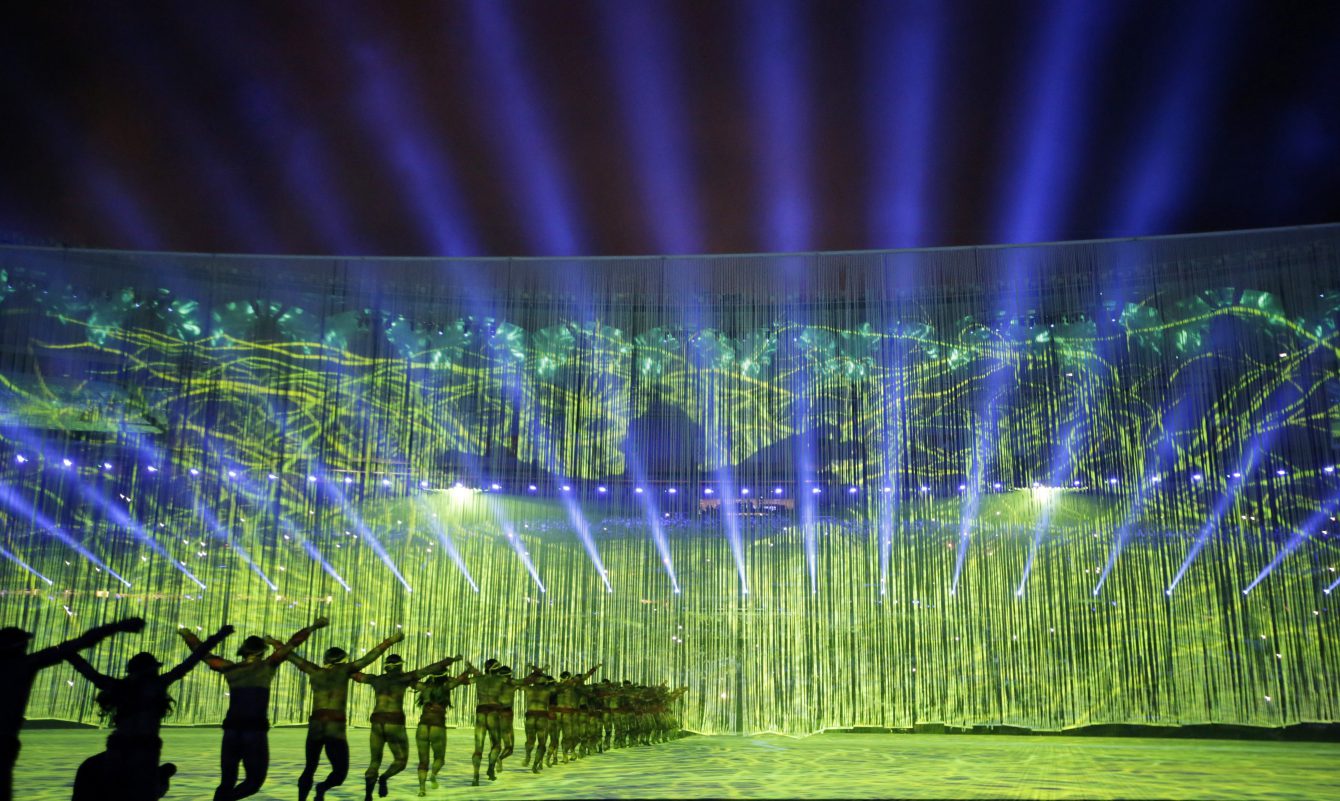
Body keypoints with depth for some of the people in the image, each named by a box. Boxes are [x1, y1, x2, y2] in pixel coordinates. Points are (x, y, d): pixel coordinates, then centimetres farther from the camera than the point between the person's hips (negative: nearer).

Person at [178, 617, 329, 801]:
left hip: (232, 731, 4)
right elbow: (291, 644, -4)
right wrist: (313, 627, 0)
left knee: (227, 782, 15)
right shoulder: (267, 665, 1)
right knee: (254, 782, 6)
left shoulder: (230, 668, 10)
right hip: (255, 731, -4)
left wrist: (187, 634, 35)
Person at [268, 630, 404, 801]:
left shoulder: (315, 672, 11)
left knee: (310, 768, 22)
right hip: (335, 729, -4)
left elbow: (292, 655, 21)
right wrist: (391, 640, 11)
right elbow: (370, 656, 5)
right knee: (340, 772, 5)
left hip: (314, 727, 4)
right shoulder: (344, 669, 3)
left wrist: (274, 642, 34)